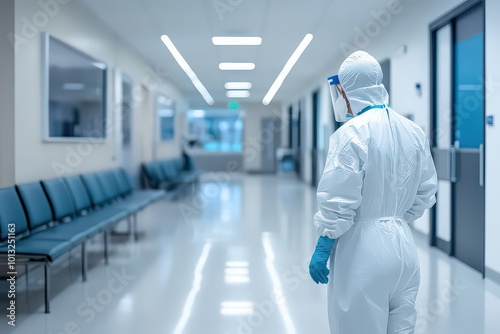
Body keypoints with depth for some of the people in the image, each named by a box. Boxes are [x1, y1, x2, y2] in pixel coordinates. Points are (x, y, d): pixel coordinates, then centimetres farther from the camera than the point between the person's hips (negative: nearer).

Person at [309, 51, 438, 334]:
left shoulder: (352, 133, -15)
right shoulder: (414, 132, 5)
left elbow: (338, 201, -16)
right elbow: (426, 193, 11)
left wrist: (322, 249, -7)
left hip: (363, 247, -6)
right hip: (404, 245, 7)